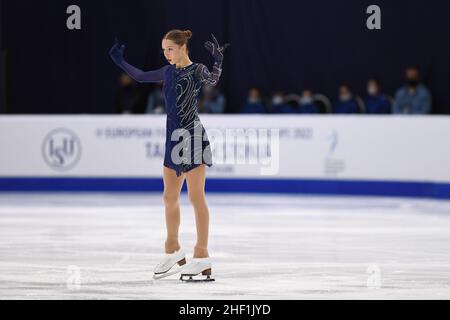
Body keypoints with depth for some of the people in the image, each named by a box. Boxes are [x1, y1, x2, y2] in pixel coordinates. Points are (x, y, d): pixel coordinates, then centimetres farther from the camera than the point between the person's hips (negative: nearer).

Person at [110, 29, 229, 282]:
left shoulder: (197, 70, -8)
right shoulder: (169, 72, 13)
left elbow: (213, 79, -30)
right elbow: (140, 76, 27)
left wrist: (218, 61, -48)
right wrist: (120, 61, 28)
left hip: (192, 137, -8)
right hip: (174, 136, 8)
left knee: (197, 197, -7)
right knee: (170, 197, 14)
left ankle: (203, 258, -7)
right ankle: (173, 251, 28)